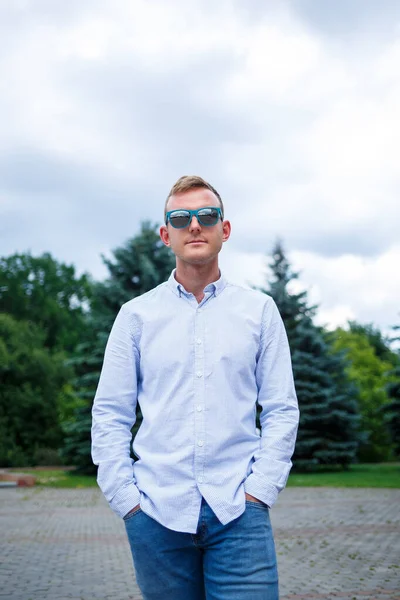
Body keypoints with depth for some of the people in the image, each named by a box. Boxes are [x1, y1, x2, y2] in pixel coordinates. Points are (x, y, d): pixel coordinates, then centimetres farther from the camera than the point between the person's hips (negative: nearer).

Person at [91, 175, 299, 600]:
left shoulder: (260, 310, 7)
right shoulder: (136, 315, 7)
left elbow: (282, 410, 6)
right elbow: (109, 415, 7)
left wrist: (257, 492, -3)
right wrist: (127, 500, -1)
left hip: (238, 512, 0)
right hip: (156, 512, 1)